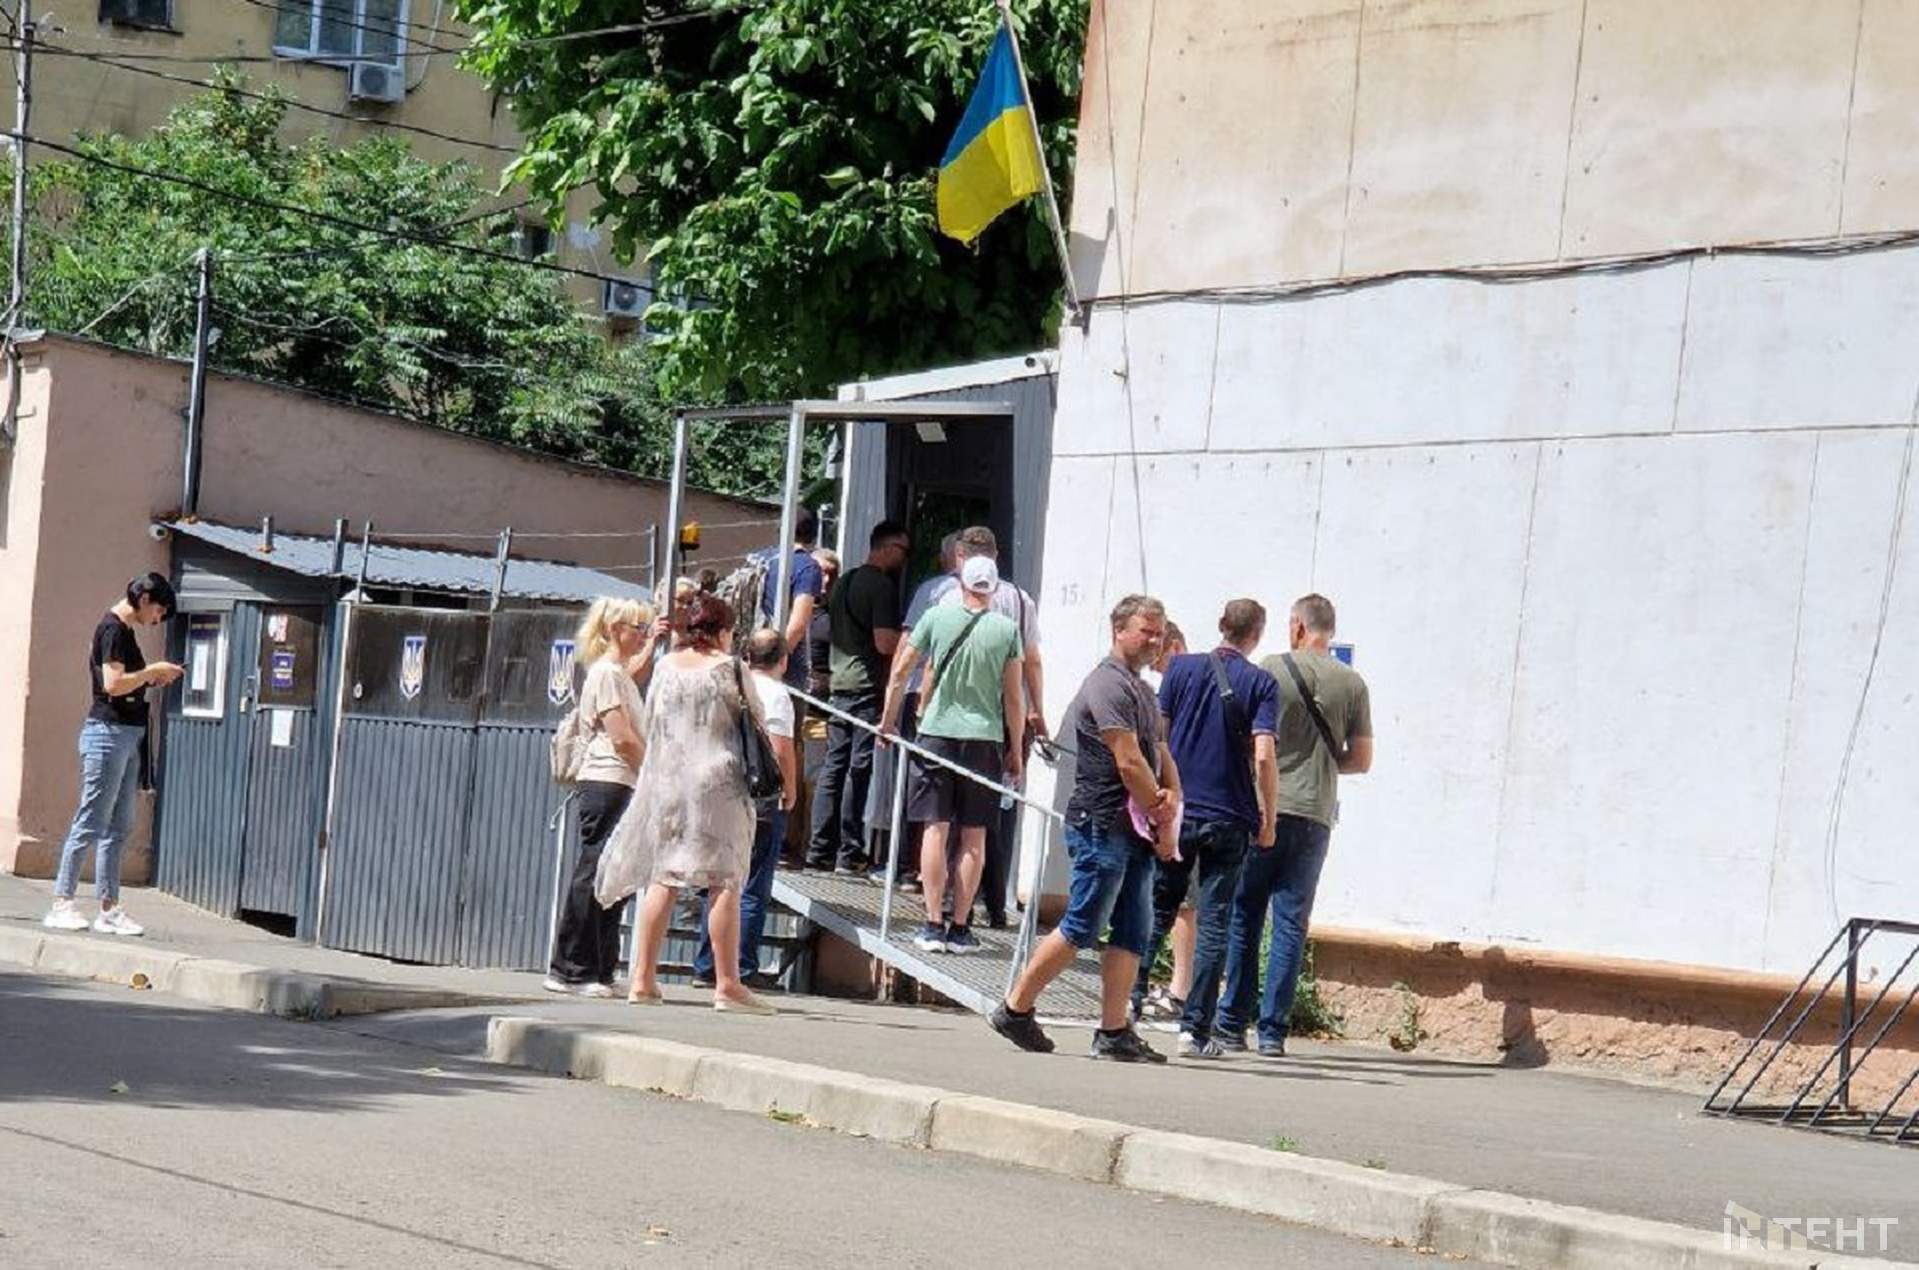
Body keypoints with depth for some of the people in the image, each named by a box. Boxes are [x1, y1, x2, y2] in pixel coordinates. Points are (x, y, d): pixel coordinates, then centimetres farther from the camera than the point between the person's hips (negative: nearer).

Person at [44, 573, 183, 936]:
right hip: (108, 732, -10)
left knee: (119, 827, 9)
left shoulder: (123, 630, 17)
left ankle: (109, 909, 11)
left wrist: (151, 677, 10)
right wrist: (152, 670, -10)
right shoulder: (113, 629, -12)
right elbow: (114, 683, -21)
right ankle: (61, 904, -4)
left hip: (127, 734, 10)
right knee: (91, 823, -7)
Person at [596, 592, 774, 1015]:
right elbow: (757, 722, 3)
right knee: (724, 882, -2)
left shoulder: (665, 666, 8)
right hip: (716, 781, -4)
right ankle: (727, 984, -3)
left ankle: (643, 980, 5)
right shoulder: (727, 668, -4)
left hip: (664, 780, 5)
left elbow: (646, 726, 14)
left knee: (662, 879, 7)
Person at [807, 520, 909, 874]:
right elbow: (885, 643, -19)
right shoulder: (882, 585, -12)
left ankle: (820, 850, 10)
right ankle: (849, 854, -3)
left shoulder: (845, 582, 16)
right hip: (869, 686, -8)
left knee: (834, 766, 9)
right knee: (860, 769, -5)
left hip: (840, 682, 8)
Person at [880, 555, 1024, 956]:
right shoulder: (1006, 629, -2)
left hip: (938, 732, 0)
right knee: (974, 837, 5)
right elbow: (1013, 698, 1)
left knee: (935, 829, 2)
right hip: (985, 738, 0)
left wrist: (888, 720, 17)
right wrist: (1015, 751, 10)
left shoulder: (937, 617, -1)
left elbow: (900, 673, 3)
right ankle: (960, 928, 5)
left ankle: (933, 926, -2)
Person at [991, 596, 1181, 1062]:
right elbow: (1129, 763, -16)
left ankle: (1114, 1032, 6)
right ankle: (1015, 1010, 4)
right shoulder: (1109, 684, -11)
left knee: (1134, 934, 5)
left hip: (1135, 829, 10)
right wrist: (1162, 824, -9)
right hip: (1103, 825, -10)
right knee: (1082, 928, -6)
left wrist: (1171, 796, -2)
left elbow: (1159, 752, 20)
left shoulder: (1141, 689, 21)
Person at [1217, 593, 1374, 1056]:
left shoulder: (1270, 670, -4)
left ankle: (1232, 1023, 10)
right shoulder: (1352, 683, 4)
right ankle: (1273, 1030, 3)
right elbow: (1361, 760, 7)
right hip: (1314, 817, 2)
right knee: (1292, 924, 5)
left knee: (1243, 918, 8)